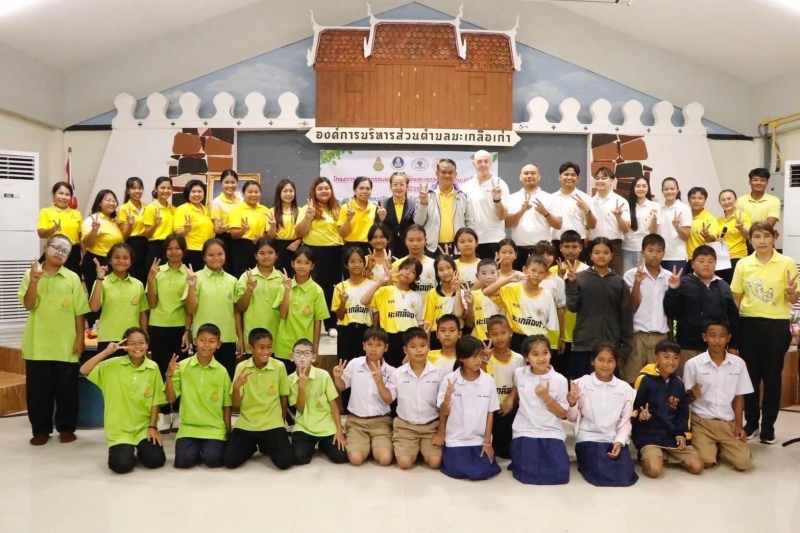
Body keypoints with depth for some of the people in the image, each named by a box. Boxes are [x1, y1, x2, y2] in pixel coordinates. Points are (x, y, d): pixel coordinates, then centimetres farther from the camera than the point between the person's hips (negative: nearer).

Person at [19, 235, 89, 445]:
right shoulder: (31, 274, 2)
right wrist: (34, 281, -21)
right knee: (38, 389, 8)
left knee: (66, 389, 7)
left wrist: (80, 339, -3)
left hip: (66, 345, -1)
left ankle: (66, 428, 21)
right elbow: (28, 305, -8)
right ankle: (41, 429, 22)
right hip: (37, 345, 1)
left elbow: (80, 312, 0)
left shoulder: (73, 278, -1)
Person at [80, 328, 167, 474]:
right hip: (119, 429, -1)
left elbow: (156, 400, 1)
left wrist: (152, 427, -3)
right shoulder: (113, 365, -7)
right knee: (122, 464, -20)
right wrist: (106, 352, -22)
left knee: (155, 460, -15)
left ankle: (140, 450, 20)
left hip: (144, 427, 1)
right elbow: (84, 370, -17)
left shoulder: (153, 368, -4)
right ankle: (127, 452, 16)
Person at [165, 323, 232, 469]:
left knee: (212, 460, -20)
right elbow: (171, 399, -3)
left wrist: (228, 433, 5)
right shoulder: (182, 366, -3)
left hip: (214, 428, 0)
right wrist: (169, 375, -17)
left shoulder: (222, 372, -3)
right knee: (184, 460, -20)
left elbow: (226, 406, 4)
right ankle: (197, 448, 12)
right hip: (188, 426, 1)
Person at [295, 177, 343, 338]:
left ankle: (332, 324, 18)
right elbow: (299, 233, -8)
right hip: (315, 252, -4)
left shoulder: (336, 209, 11)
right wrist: (308, 216, -19)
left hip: (335, 251, 4)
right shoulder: (307, 209, -1)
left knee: (333, 287, 8)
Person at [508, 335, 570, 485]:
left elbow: (563, 414, -2)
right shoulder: (519, 374, 2)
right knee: (527, 474, -19)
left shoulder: (560, 380, -5)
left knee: (560, 474, -18)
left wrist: (547, 397, -15)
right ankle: (522, 460, 15)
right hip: (525, 432, 0)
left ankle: (543, 458, 13)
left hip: (552, 433, 0)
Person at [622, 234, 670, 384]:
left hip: (661, 335, 3)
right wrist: (637, 282, -16)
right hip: (638, 334, -3)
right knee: (633, 379, 0)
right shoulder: (632, 274, -2)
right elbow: (632, 307, -8)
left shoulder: (669, 276, 8)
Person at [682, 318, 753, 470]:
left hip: (729, 423, 2)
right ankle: (711, 447, 15)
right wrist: (692, 395, -23)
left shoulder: (738, 363, 1)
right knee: (705, 462, -20)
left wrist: (739, 425, -3)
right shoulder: (693, 364, -6)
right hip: (702, 421, -2)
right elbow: (686, 398, 1)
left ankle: (720, 448, 16)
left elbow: (738, 397, 7)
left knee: (744, 462, -15)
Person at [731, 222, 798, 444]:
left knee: (772, 377, 6)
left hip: (777, 325, -1)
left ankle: (768, 426, 18)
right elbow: (735, 298, 7)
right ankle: (751, 423, 22)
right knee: (750, 375, 8)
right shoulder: (743, 264, 2)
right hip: (749, 324, 2)